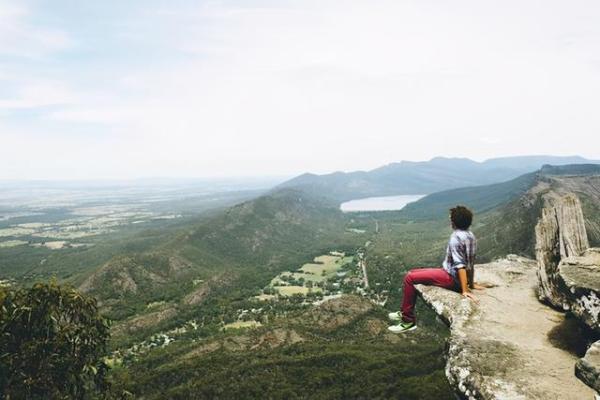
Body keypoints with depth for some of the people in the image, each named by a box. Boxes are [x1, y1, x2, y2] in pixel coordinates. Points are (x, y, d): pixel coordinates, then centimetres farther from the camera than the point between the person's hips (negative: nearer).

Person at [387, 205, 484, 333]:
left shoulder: (456, 237, -21)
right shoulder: (470, 235, 7)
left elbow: (460, 265, -24)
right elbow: (470, 263, 13)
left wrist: (465, 291, -23)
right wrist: (471, 284, 19)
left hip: (451, 277, -10)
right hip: (455, 277, 10)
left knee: (409, 278, -11)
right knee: (413, 273, 14)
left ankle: (408, 321, -5)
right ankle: (405, 313, 20)